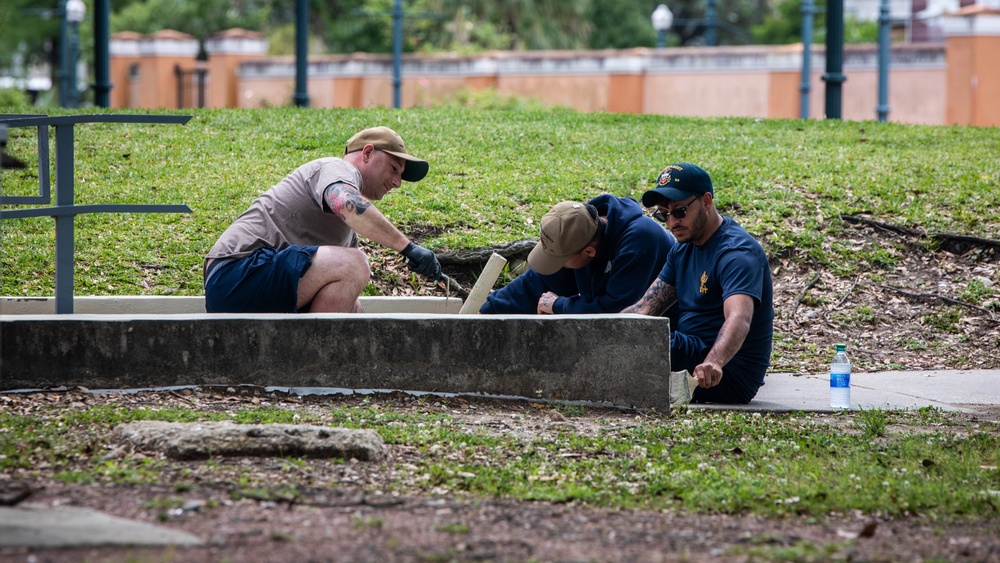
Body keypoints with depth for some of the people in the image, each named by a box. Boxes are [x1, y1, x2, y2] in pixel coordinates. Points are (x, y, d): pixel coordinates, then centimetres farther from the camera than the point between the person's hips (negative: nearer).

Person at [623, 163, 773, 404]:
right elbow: (646, 307, 9)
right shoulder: (684, 248, 12)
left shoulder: (736, 253, -19)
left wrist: (714, 363, -56)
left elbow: (739, 320, -36)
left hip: (730, 375, -10)